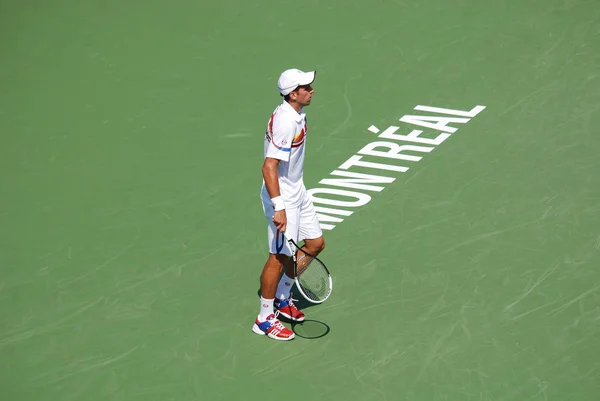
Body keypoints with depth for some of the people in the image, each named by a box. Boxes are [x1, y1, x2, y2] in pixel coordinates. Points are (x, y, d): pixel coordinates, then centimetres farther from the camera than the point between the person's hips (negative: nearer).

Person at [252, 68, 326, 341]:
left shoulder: (298, 114, 4)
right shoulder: (284, 122, -26)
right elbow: (269, 167, -30)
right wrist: (278, 207, -33)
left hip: (298, 192, 10)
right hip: (281, 196, -10)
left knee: (316, 243, 15)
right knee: (280, 256, -2)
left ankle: (282, 300, 30)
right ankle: (265, 319, 12)